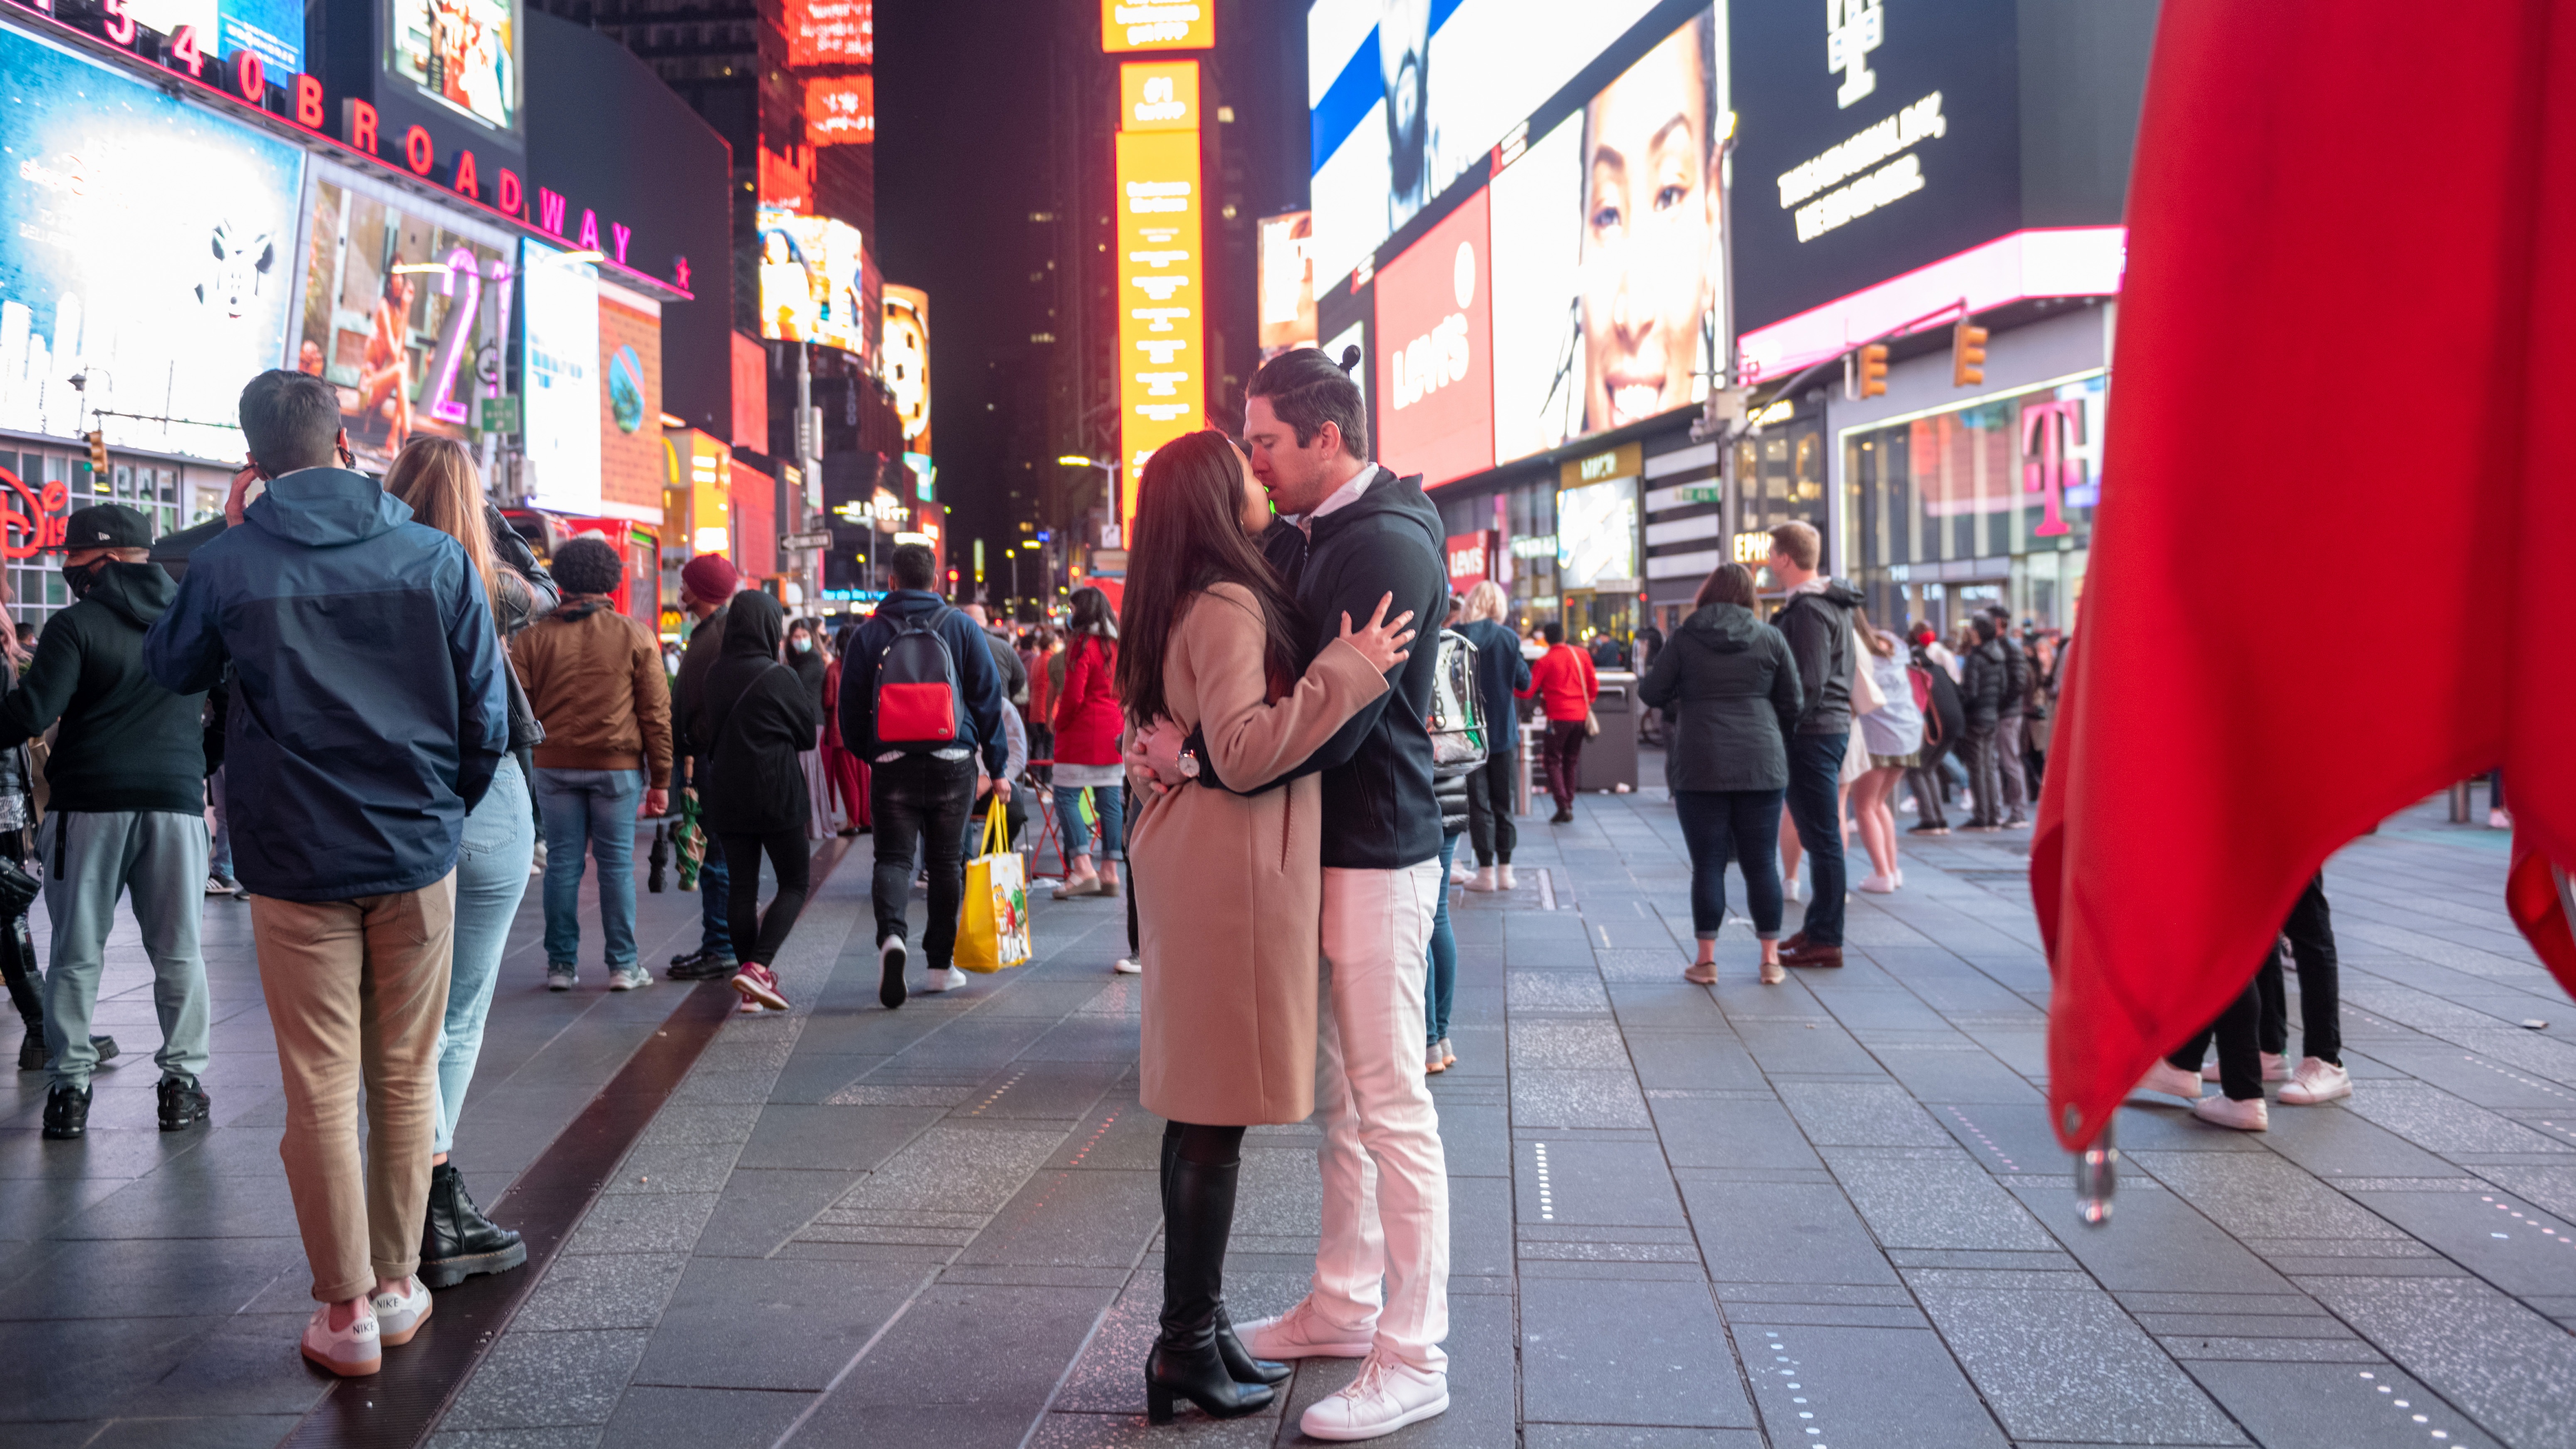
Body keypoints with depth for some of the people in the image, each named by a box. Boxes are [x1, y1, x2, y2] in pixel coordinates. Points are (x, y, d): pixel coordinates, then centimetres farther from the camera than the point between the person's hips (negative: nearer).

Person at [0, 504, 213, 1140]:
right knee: (177, 951, 7)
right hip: (176, 800, 3)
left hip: (91, 802, -3)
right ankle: (183, 1081, 8)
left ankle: (69, 1087, 8)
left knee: (76, 954, 6)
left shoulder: (77, 625, -5)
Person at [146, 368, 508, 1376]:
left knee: (321, 1093, 5)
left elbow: (171, 670, 15)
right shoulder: (437, 558, -4)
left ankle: (346, 1313, 11)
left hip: (297, 866, -1)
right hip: (418, 857, 1)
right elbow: (488, 715, -1)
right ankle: (398, 1289, 22)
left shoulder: (228, 565, -6)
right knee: (405, 1082, 12)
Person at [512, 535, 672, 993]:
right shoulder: (634, 637, -1)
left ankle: (562, 964, 11)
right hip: (618, 766, -1)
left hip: (555, 766, 1)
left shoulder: (535, 638, 2)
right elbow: (656, 712, 0)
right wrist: (660, 778, 5)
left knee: (563, 863, 7)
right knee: (617, 862, 4)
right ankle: (623, 964, 7)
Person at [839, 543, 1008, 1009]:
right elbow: (989, 697, 1)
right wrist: (996, 761, 6)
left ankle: (891, 935, -26)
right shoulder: (961, 627, 2)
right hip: (953, 762, 1)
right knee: (946, 860, 11)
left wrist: (869, 753, 21)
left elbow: (850, 709, 5)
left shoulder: (867, 634, 2)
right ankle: (940, 964, 16)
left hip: (892, 765, -1)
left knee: (894, 857, 2)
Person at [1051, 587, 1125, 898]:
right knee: (1109, 799, 7)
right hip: (1113, 733, 7)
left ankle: (1083, 869, -13)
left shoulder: (1082, 643, -12)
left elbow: (1073, 696, -16)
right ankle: (1110, 872, 8)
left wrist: (1059, 724, -2)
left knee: (1067, 796, -3)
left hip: (1082, 733, -7)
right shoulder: (1118, 643, 11)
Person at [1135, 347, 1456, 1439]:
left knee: (1390, 1104, -3)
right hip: (1319, 845, 9)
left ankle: (1413, 1361, 7)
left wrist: (1192, 756, -15)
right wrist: (1174, 728, -3)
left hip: (1374, 854, -9)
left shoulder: (1385, 547, -18)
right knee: (1336, 1095, 17)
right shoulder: (1295, 538, 12)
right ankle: (1341, 1308, 31)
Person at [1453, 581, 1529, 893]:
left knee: (1478, 803, 4)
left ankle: (1486, 872, 3)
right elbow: (1524, 682, 2)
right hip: (1504, 731, 2)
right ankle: (1505, 870, 11)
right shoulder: (1510, 638, -4)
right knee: (1504, 803, 10)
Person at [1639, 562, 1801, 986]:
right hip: (1762, 765, 1)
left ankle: (1706, 960, 5)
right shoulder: (1770, 638, 3)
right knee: (1761, 863, 7)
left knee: (1708, 863, 3)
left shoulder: (1685, 638, -2)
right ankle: (1771, 960, 10)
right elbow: (1794, 704, 5)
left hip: (1700, 768, -1)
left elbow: (1650, 693, 1)